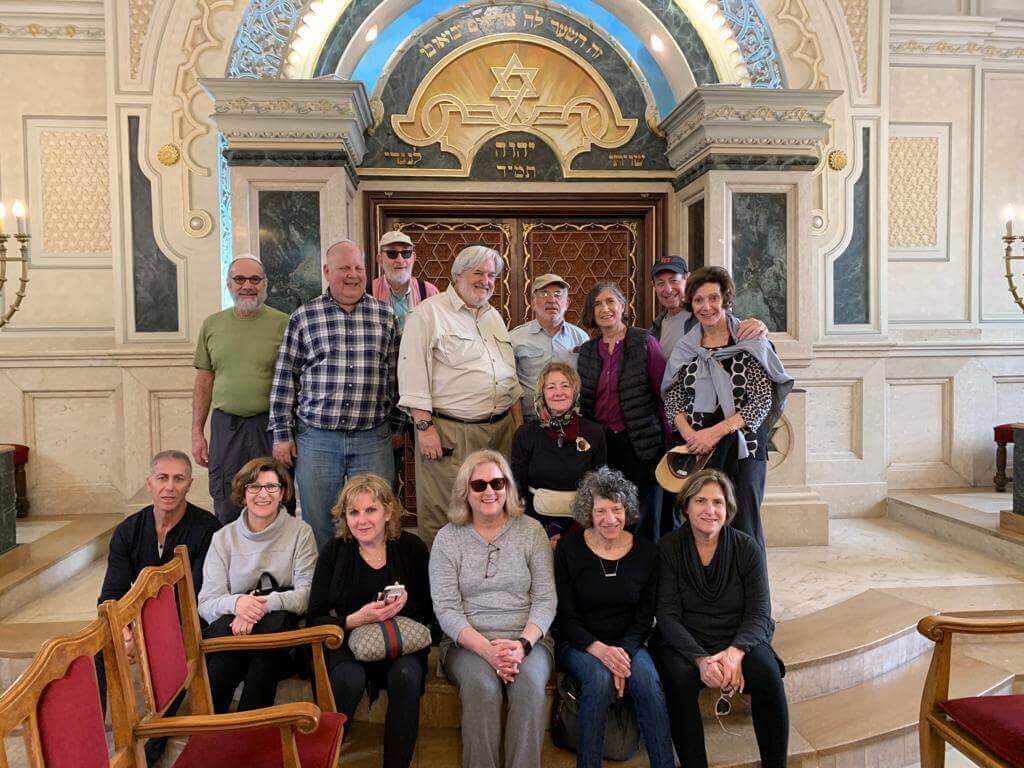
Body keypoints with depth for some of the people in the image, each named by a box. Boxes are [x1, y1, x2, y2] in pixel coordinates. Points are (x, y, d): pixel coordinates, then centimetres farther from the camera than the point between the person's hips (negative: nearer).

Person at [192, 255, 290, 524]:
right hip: (225, 424, 3)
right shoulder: (212, 324, 9)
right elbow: (204, 382, 13)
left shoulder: (283, 324, -2)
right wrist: (197, 432, 9)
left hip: (270, 425, -3)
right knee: (226, 513, 8)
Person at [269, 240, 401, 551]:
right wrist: (282, 434, 1)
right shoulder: (304, 316, 3)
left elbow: (396, 376, 11)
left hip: (373, 440, 1)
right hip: (316, 438, -1)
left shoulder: (385, 316, 7)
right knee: (318, 525, 9)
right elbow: (285, 380, 4)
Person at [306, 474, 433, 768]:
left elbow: (428, 612, 2)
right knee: (349, 678, -32)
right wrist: (356, 620, -23)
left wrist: (402, 606, -19)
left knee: (406, 675, -31)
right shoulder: (334, 552, -1)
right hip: (348, 642, 0)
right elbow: (315, 619, -4)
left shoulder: (412, 548, -2)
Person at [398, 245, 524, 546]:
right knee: (442, 514, -3)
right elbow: (413, 372, -12)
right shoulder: (430, 312, -5)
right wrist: (424, 427, -16)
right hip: (449, 432, -7)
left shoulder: (494, 316, 18)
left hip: (500, 429, 7)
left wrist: (519, 423, 15)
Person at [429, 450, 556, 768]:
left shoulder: (531, 530, 5)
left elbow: (545, 599, 1)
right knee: (481, 683, -31)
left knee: (530, 682, -30)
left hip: (527, 638, 1)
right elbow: (446, 609, -4)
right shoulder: (448, 538, 3)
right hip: (467, 641, 0)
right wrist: (487, 649, -18)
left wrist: (523, 644, -16)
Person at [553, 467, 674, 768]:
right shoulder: (569, 548, -7)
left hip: (627, 643, 2)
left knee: (648, 682, -28)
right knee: (599, 679, -32)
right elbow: (565, 616, -6)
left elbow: (645, 618, 3)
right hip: (578, 643, -2)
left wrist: (624, 651, -16)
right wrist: (598, 649, -23)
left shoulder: (645, 552, 1)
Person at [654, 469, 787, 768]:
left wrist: (735, 652, -24)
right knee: (679, 677, -31)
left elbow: (759, 614, -4)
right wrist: (701, 659, -24)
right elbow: (668, 616, -8)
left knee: (767, 673, -28)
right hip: (685, 644, -1)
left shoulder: (748, 548, -1)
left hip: (740, 642, 1)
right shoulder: (668, 548, -4)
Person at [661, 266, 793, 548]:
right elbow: (672, 398, 7)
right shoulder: (686, 347, 8)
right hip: (697, 450, 3)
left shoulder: (749, 342, -3)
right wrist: (689, 434, -11)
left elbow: (763, 400, -9)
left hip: (743, 447, -3)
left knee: (743, 525, -2)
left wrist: (715, 431, -15)